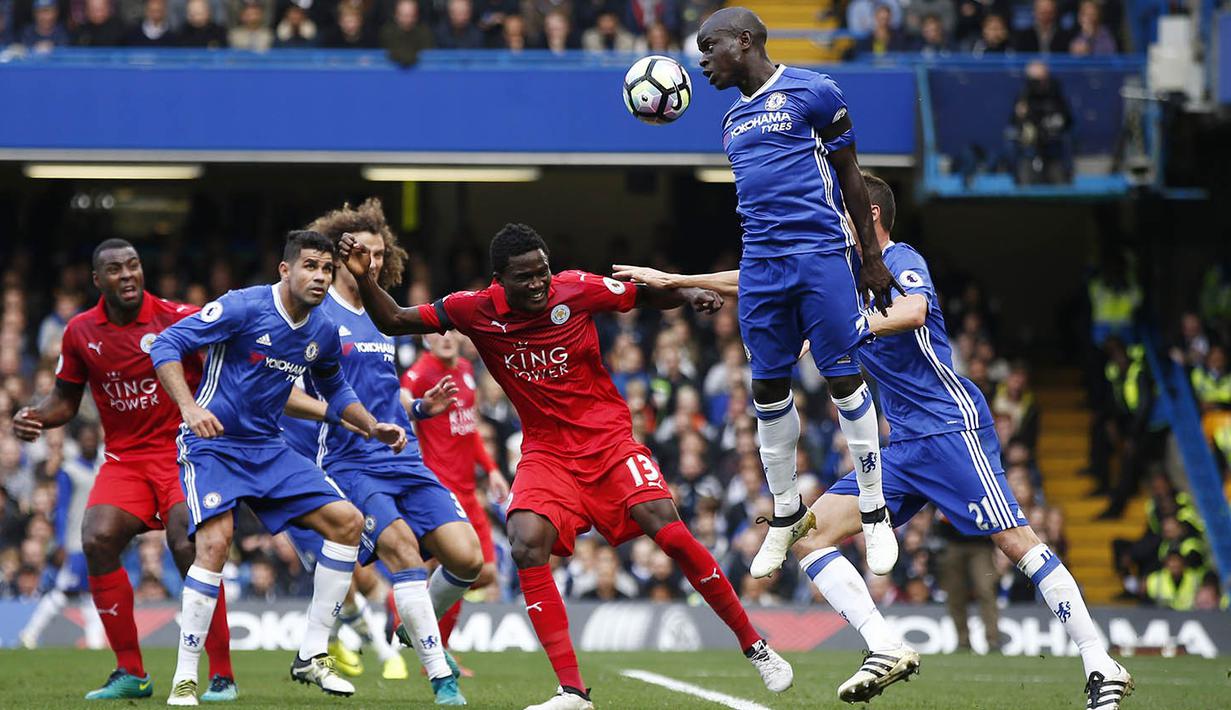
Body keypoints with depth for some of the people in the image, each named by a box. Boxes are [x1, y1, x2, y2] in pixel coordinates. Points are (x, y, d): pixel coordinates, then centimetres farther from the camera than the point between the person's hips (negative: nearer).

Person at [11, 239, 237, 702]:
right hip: (124, 457, 4)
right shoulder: (80, 332, 3)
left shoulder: (178, 319, -9)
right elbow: (66, 399, 16)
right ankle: (130, 673, -4)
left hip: (183, 450, -4)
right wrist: (34, 417, -5)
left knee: (188, 546, -22)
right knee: (97, 540, -17)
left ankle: (222, 676, -11)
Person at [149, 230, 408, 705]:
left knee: (347, 520, -2)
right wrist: (190, 406, -31)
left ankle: (312, 655, 6)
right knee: (215, 542, -27)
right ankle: (184, 680, -17)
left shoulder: (322, 332, 4)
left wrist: (373, 428, 8)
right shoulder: (244, 307, -16)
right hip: (211, 446, -7)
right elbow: (165, 345, -18)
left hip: (268, 451, 7)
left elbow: (335, 390, 24)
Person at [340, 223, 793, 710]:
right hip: (547, 453, 1)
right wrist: (364, 278, -18)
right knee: (526, 545, -25)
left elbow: (648, 294, 7)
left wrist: (690, 295, -11)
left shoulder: (577, 290, -10)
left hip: (609, 441, -1)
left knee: (670, 532, -19)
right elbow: (392, 321, -2)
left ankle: (754, 646, 1)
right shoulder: (479, 311, -8)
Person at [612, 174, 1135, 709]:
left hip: (950, 427, -9)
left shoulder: (902, 262, -6)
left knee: (1017, 541, -16)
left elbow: (912, 312, -29)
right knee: (806, 535, -4)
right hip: (901, 445, 9)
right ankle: (886, 649, -16)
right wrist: (673, 280, 29)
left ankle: (1101, 666, -13)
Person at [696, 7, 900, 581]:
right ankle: (785, 514, 19)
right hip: (759, 267, 6)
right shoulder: (732, 122, 18)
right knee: (769, 389, 6)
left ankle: (874, 513, 6)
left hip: (821, 256, -6)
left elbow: (849, 178, 0)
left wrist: (872, 258, -1)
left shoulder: (812, 93, -3)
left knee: (843, 379, -3)